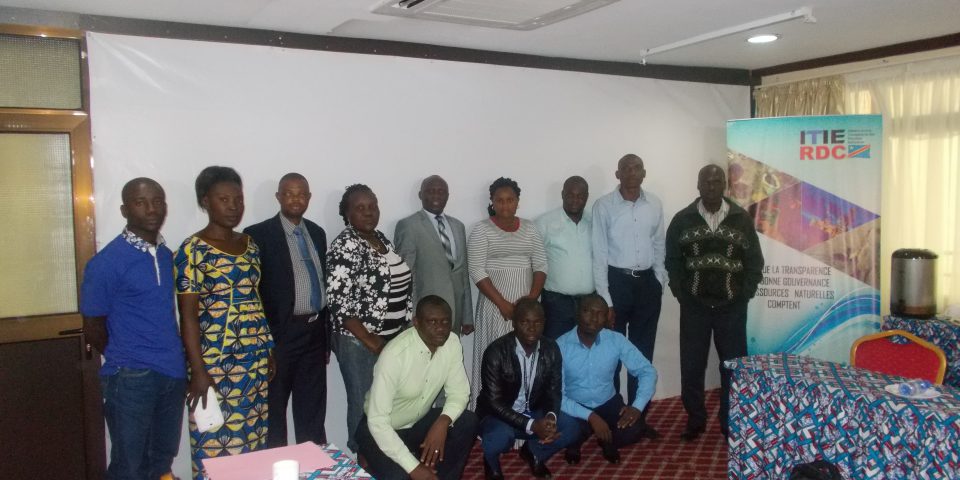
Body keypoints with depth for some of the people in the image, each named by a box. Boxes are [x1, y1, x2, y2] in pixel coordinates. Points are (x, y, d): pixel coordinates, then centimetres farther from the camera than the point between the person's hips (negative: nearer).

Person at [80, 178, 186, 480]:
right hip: (131, 379, -5)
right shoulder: (107, 262, -11)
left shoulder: (167, 255, 7)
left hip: (173, 375, 6)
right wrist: (128, 361, 5)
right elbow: (93, 328, -5)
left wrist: (171, 359, 5)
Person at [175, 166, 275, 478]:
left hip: (255, 357, 6)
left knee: (253, 436, 12)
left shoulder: (249, 244, 10)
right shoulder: (193, 250, -9)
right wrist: (198, 370, -15)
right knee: (215, 441, 1)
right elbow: (188, 314, -11)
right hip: (215, 360, -6)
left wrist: (268, 348, 13)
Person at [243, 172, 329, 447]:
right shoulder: (258, 235, -8)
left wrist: (327, 334, 14)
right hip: (281, 334, -6)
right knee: (273, 411, 8)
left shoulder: (317, 233, 11)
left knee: (313, 412, 15)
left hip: (315, 333, 6)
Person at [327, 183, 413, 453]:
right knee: (365, 406, 3)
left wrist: (406, 331, 12)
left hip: (394, 338, 8)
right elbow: (339, 304, -20)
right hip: (361, 342, -7)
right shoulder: (345, 247, -15)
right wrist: (371, 342, -18)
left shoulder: (381, 238, 10)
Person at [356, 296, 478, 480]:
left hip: (419, 422, 6)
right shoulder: (394, 355, -32)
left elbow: (459, 392, -5)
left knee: (468, 423, -17)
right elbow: (377, 421, -31)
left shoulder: (452, 342, -13)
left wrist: (443, 422, -27)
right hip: (381, 430, -5)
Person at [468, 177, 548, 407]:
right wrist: (503, 304, -14)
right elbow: (477, 272, -9)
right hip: (495, 306, -3)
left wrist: (532, 297, -9)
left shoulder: (530, 228, 9)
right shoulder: (482, 230, -3)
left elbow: (541, 265, 6)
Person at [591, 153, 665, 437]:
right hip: (616, 280, -3)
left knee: (643, 353, 11)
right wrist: (605, 299, -10)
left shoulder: (655, 205, 4)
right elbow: (599, 253, -7)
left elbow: (659, 246, 12)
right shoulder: (603, 206, -7)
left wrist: (659, 283, 7)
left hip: (647, 282, 4)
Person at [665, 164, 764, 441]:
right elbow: (672, 261, 5)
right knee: (691, 366, 4)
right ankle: (695, 420, 20)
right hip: (694, 307, 0)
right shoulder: (682, 219, 1)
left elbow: (755, 261, 5)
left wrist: (745, 295, -3)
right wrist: (681, 294, -3)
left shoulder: (742, 219, 2)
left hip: (732, 307, 0)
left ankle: (731, 423, 21)